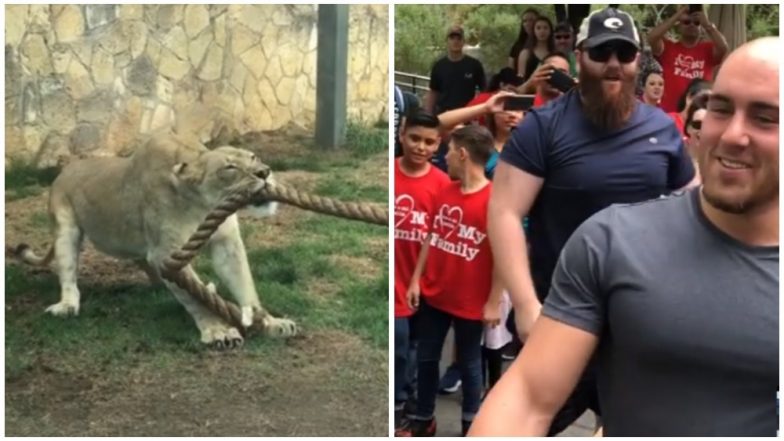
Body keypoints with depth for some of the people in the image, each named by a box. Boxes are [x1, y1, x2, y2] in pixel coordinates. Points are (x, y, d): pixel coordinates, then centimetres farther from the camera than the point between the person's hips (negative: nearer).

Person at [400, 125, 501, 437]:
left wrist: (494, 302, -15)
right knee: (426, 357, 15)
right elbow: (431, 239, 9)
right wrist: (416, 280, 7)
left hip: (471, 302, -6)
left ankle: (471, 423, 29)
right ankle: (423, 420, 32)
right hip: (433, 295, 6)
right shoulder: (445, 194, 1)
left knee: (469, 362, 11)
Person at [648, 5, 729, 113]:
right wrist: (677, 16, -11)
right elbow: (651, 38, -13)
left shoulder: (708, 49, 8)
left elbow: (723, 47, -11)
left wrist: (707, 23, -12)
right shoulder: (668, 48, 4)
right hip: (670, 112, -1)